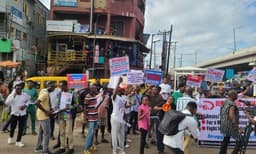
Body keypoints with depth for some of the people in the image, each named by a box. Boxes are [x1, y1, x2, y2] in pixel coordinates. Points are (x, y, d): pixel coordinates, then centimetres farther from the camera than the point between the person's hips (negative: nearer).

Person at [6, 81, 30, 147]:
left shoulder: (25, 95, -3)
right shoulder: (11, 95, -8)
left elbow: (29, 101, 15)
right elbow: (7, 103, -22)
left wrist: (25, 105, -4)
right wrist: (14, 96, -26)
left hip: (22, 114, 1)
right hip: (14, 114, -1)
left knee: (21, 128, 4)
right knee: (12, 127, 11)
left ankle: (18, 141, 19)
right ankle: (11, 137, 42)